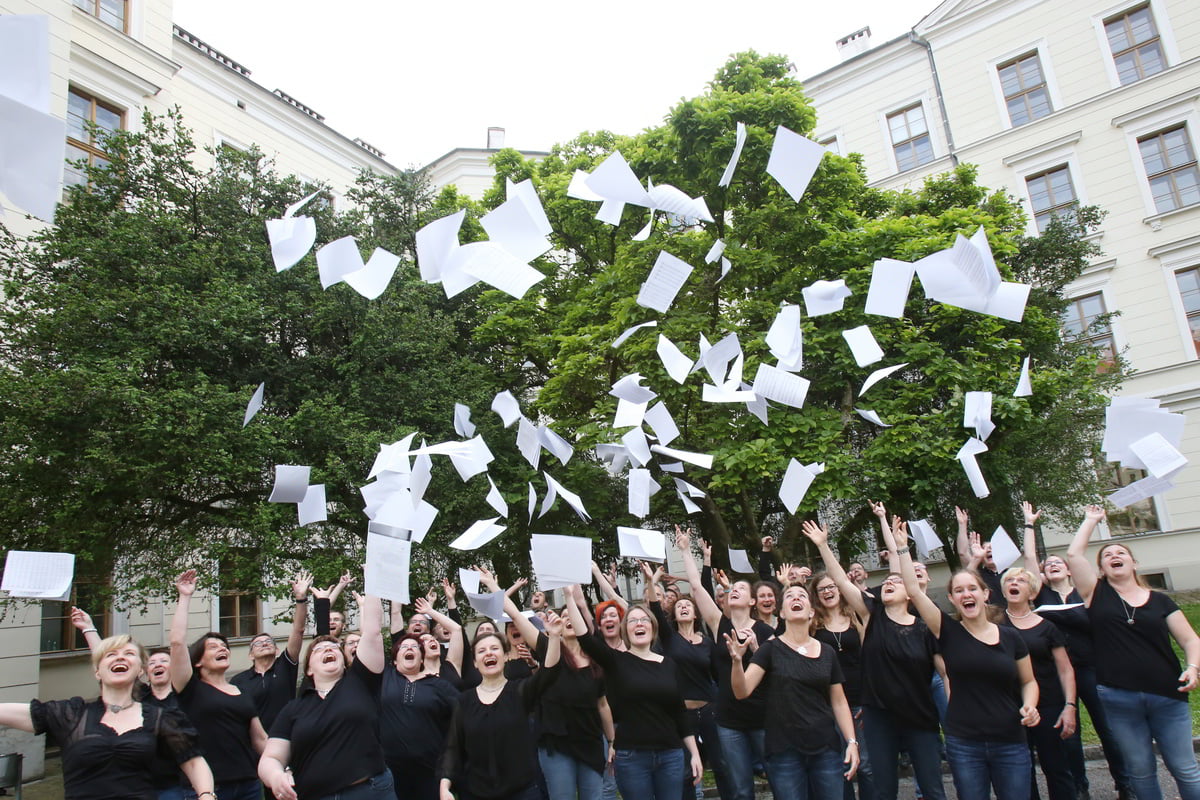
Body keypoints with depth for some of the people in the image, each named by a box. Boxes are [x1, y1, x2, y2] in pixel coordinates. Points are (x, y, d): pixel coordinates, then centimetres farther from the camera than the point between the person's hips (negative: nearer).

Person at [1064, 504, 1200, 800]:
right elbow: (1073, 554, -4)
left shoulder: (1160, 601, 8)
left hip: (1168, 697, 1)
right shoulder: (1097, 594, 4)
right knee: (1140, 771, 8)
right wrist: (1092, 520, 8)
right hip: (1119, 700, -1)